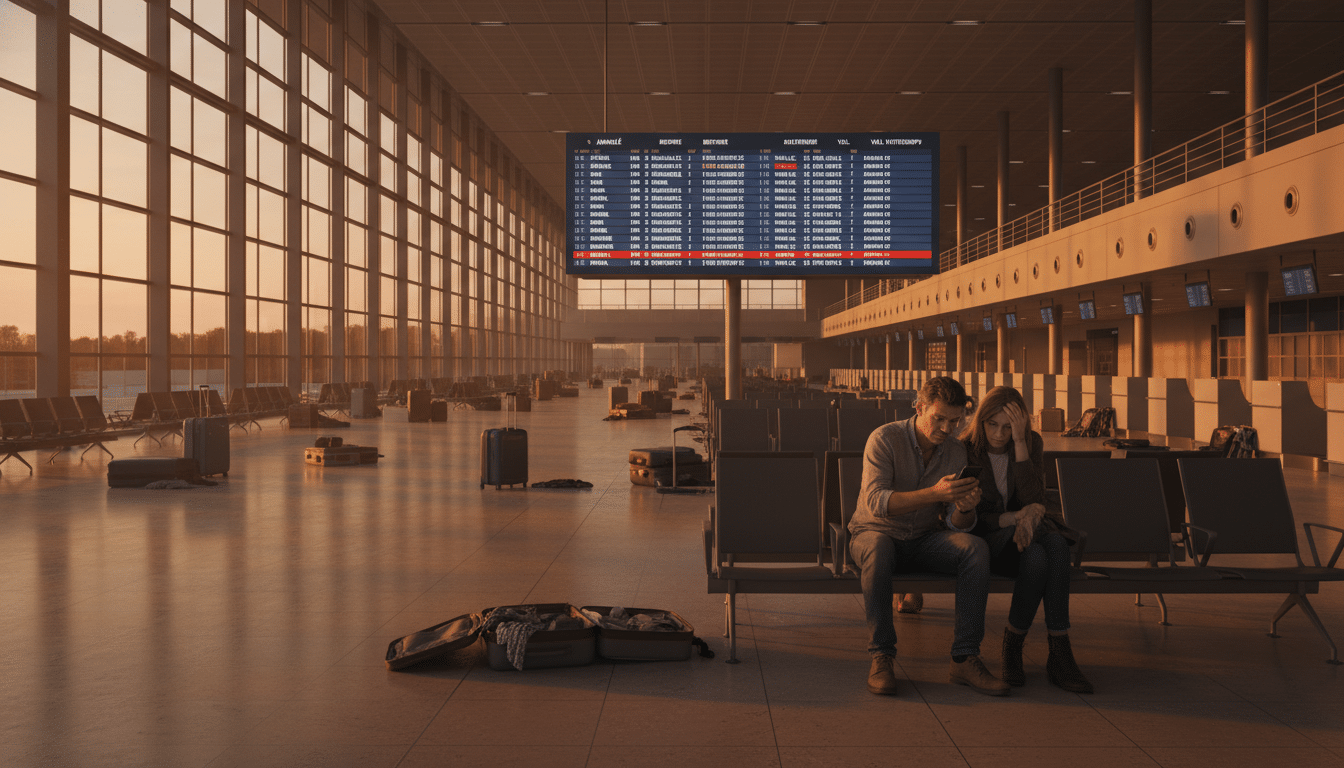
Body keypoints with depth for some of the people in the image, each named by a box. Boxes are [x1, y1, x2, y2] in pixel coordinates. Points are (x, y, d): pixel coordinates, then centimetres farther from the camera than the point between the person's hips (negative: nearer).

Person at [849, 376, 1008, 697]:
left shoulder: (956, 452, 0)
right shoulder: (885, 439, -14)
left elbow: (957, 525, -2)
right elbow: (875, 502, -27)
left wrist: (965, 508, -28)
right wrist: (934, 493, -38)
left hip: (924, 539, 4)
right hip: (876, 531, -4)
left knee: (976, 547, -24)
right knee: (878, 548, -39)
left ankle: (965, 658, -23)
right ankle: (881, 657, -30)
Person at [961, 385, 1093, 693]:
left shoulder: (1031, 443, 0)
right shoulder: (965, 450, -8)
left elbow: (1033, 500, -16)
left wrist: (1019, 442, -24)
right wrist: (1014, 518, -21)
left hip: (1025, 532, 3)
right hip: (984, 540, -3)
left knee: (1055, 542, -34)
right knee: (1036, 556, -35)